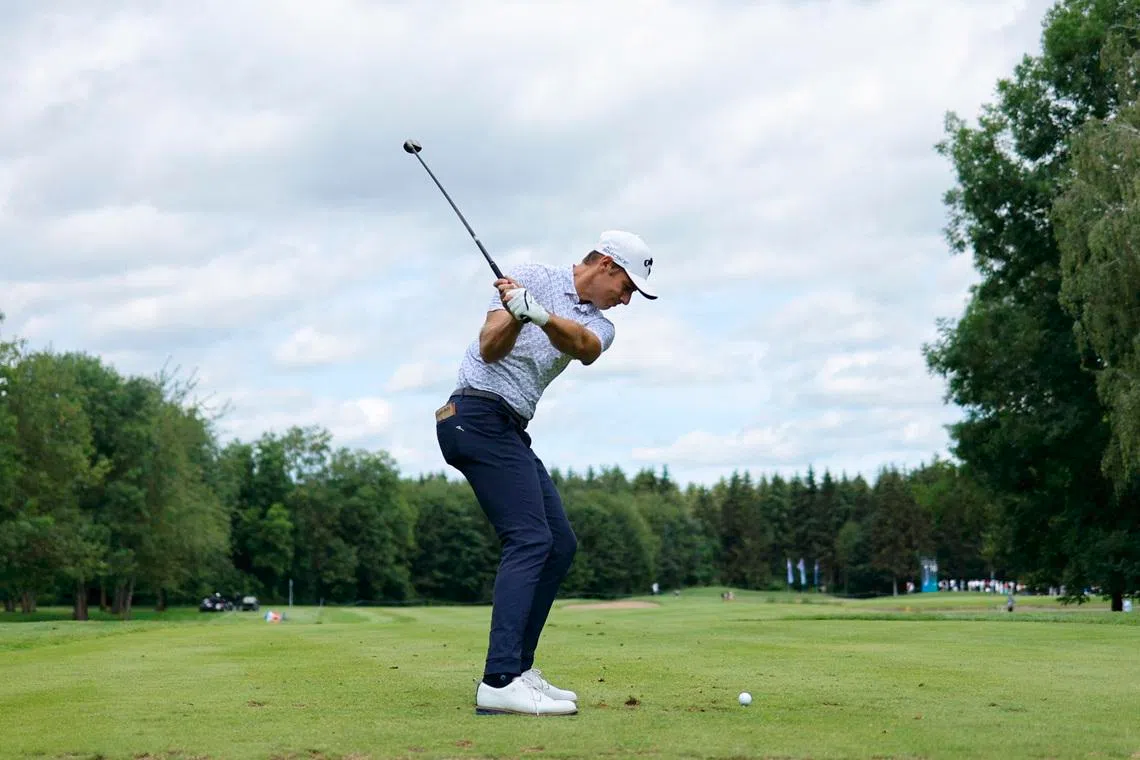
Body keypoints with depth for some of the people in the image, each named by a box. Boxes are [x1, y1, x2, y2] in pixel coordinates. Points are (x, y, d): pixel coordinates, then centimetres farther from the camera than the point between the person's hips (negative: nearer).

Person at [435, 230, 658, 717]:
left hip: (511, 432, 9)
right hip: (479, 415, -9)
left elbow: (583, 346, -13)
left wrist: (539, 314, -34)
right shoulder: (532, 278, -2)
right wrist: (515, 314, -33)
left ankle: (516, 668, 11)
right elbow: (489, 348, -12)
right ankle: (499, 682, -27)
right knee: (530, 539, -19)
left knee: (560, 545, 8)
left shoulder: (599, 326, 13)